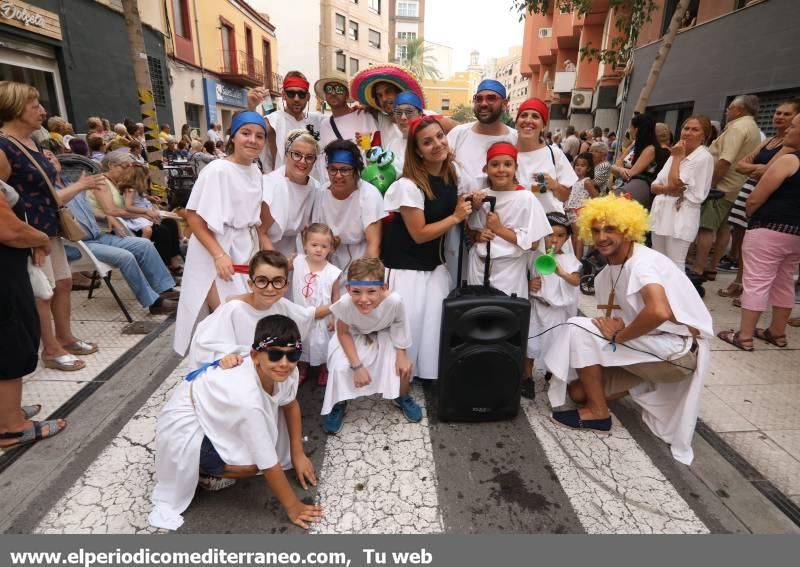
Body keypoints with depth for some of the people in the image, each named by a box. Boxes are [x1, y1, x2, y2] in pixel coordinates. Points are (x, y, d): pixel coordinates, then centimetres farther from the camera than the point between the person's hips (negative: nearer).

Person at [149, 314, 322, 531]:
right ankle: (200, 471, 7)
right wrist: (293, 507, -18)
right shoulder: (247, 398, -40)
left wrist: (298, 454, 0)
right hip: (184, 425, -7)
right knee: (251, 464, -21)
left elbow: (290, 404, 1)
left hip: (215, 411, 7)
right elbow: (269, 464, -30)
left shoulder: (287, 372, -22)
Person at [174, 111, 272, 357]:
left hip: (247, 251, 7)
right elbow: (193, 217, -15)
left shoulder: (255, 171, 6)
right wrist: (219, 255, -21)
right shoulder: (217, 170, -15)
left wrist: (267, 249, 8)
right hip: (218, 253, -6)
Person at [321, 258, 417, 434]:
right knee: (339, 368, -20)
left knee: (404, 365, -17)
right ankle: (339, 404, 14)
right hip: (354, 336, 0)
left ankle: (402, 397, 18)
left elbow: (398, 325, -15)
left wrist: (401, 354, -17)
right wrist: (357, 366, -21)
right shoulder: (345, 304, -39)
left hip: (384, 334, 1)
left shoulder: (394, 300, -40)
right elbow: (343, 333, -18)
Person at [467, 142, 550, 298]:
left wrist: (499, 229, -15)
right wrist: (477, 236, -8)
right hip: (479, 266, 4)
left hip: (509, 270, -4)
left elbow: (533, 243, -12)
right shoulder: (480, 196, 2)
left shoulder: (525, 198, -10)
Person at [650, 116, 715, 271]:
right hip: (660, 213, 8)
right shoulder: (677, 154, 18)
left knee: (675, 266, -7)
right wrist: (667, 188, -12)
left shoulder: (704, 157, -7)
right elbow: (654, 186, 12)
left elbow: (675, 183, -16)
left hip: (681, 216, -8)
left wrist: (677, 157, -3)